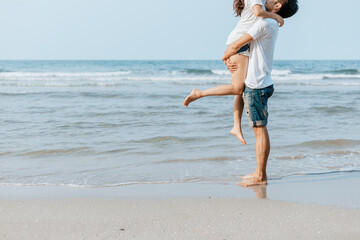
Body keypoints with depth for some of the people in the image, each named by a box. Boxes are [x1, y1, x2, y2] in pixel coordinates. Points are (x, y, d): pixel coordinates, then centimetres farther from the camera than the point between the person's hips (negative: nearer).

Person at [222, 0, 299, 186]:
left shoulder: (265, 23, -14)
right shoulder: (272, 25, 18)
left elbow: (236, 45, -13)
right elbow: (246, 48, 23)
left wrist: (225, 56, 7)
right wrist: (232, 64, 6)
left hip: (257, 86, -10)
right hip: (258, 84, 10)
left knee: (260, 129, -7)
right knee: (259, 130, 12)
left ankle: (260, 176, -3)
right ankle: (260, 173, 19)